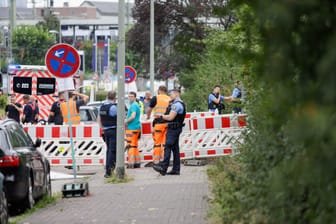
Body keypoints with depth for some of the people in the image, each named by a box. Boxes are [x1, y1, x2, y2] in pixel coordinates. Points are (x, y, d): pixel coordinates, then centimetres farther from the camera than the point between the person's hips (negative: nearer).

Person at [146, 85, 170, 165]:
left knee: (157, 142, 0)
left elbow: (149, 109, 12)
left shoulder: (156, 98, 1)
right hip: (168, 122, 4)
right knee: (165, 142, 7)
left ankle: (156, 160, -3)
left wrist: (148, 116, 31)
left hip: (158, 122, -3)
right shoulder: (170, 99, 10)